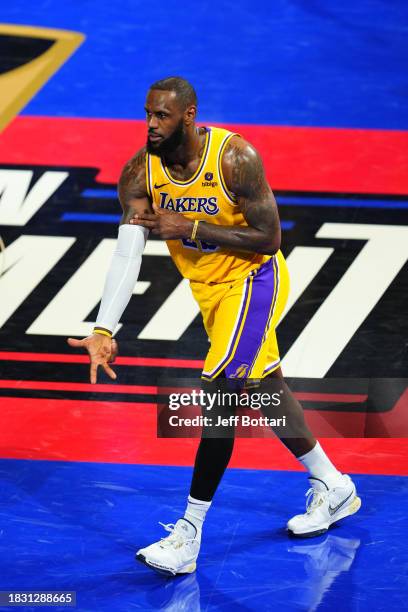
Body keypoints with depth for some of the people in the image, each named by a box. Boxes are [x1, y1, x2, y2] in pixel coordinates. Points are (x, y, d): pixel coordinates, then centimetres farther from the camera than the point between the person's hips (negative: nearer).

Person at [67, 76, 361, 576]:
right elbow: (127, 252, -21)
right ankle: (333, 487, 39)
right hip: (207, 287, 6)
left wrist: (190, 227, -27)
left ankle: (189, 535, -12)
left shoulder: (235, 157, -25)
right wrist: (103, 330, -32)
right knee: (264, 388, 19)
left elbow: (269, 238, -23)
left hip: (252, 279, -6)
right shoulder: (140, 173, -13)